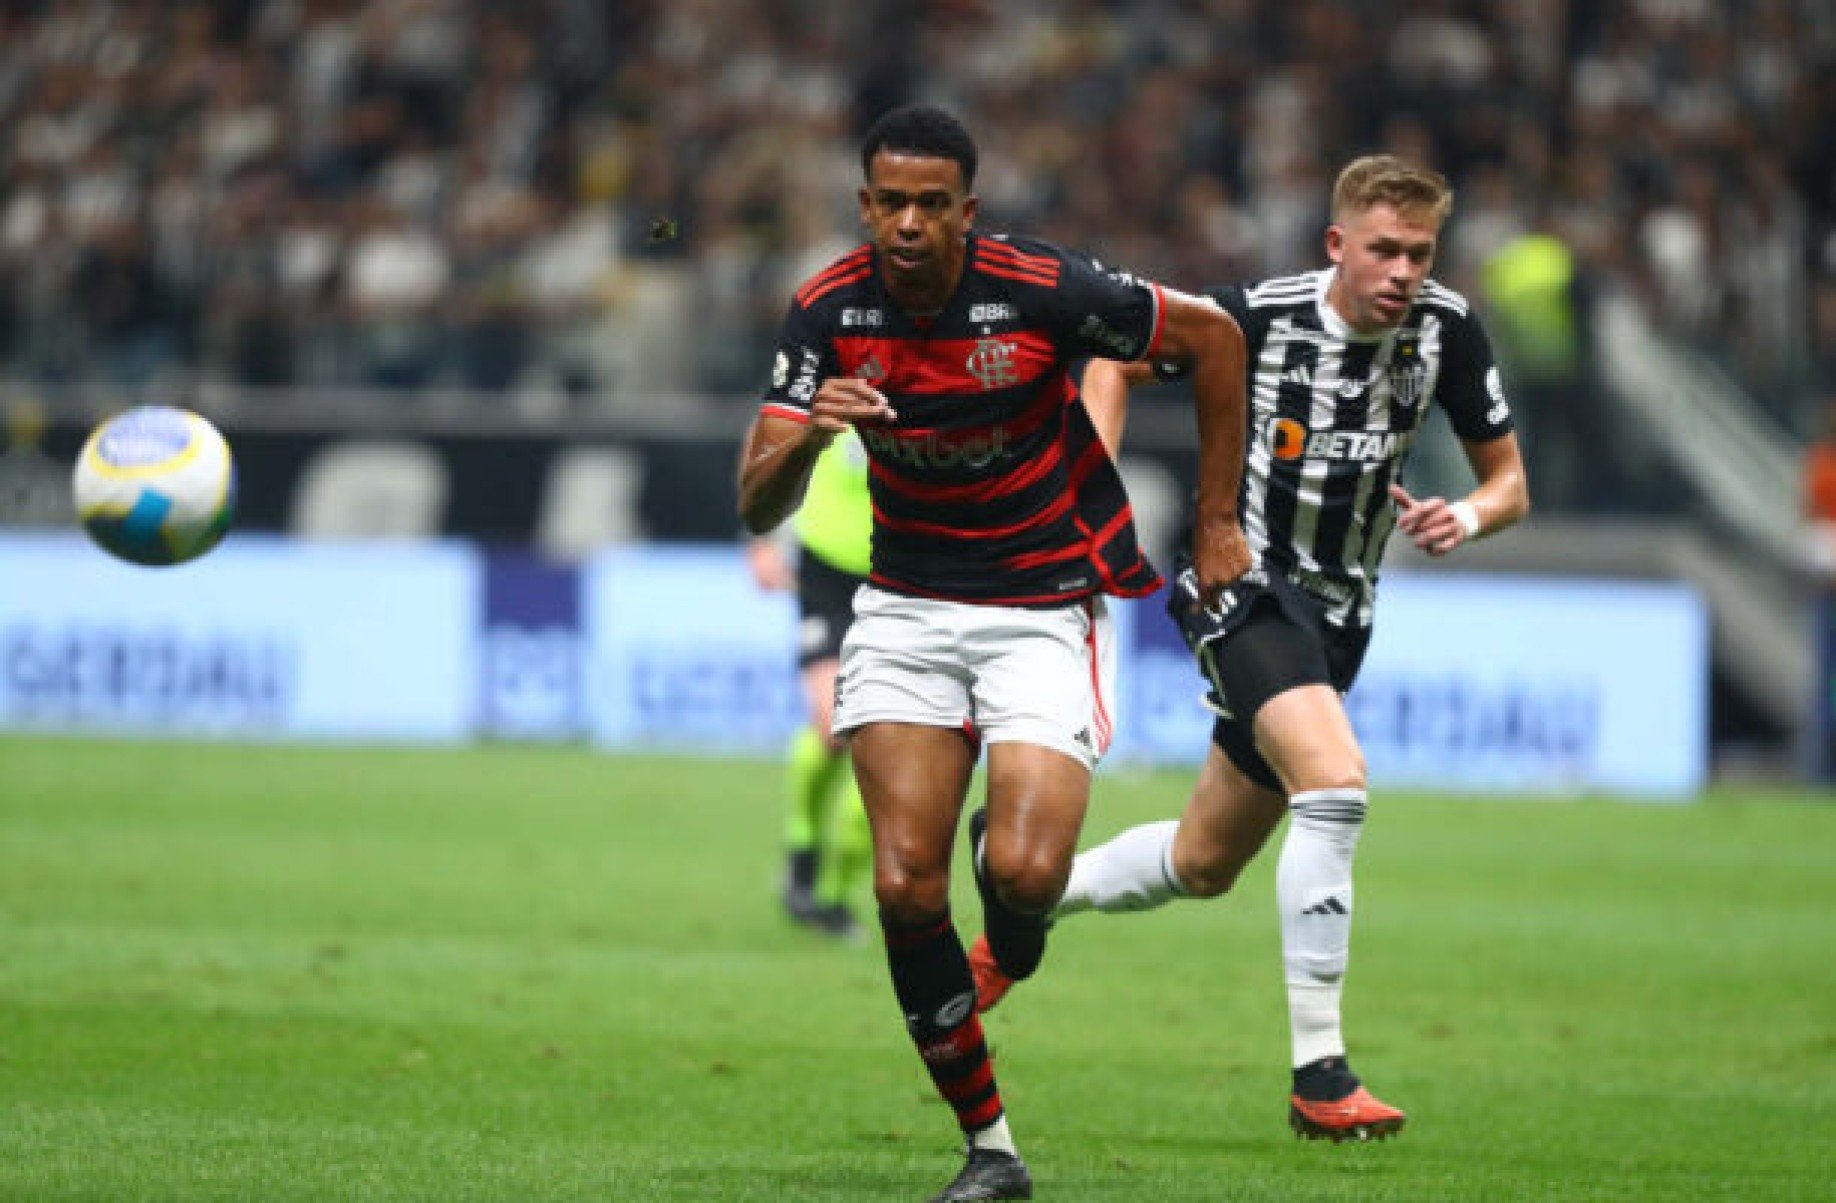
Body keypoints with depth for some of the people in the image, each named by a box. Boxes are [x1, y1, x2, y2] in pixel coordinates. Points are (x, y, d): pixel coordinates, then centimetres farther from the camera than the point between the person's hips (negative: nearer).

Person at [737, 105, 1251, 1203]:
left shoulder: (1041, 290, -19)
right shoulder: (831, 312, -9)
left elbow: (1212, 336, -4)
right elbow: (759, 507, -12)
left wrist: (1217, 521, 0)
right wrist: (809, 434, -34)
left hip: (1046, 607, -3)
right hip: (907, 608, 3)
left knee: (1021, 872, -20)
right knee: (905, 885, -11)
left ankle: (1013, 947, 19)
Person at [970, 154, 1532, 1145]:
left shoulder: (1444, 329, -5)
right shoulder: (1262, 316, -15)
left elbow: (1507, 479, 5)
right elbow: (1118, 357, 2)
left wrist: (1465, 518, -18)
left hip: (1338, 616, 6)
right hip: (1245, 587, -6)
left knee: (1203, 865, 15)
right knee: (1335, 778, -30)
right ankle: (1319, 1072, -29)